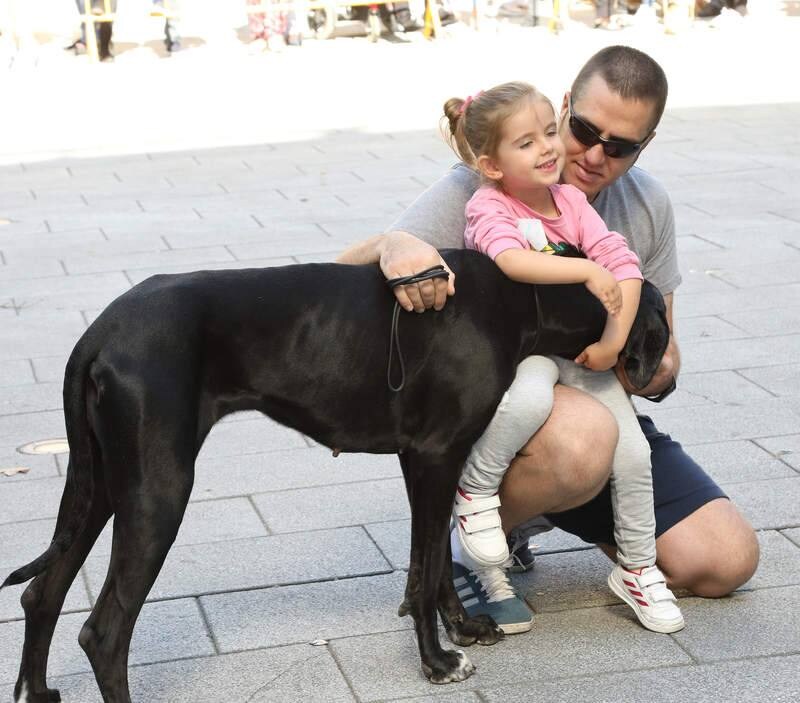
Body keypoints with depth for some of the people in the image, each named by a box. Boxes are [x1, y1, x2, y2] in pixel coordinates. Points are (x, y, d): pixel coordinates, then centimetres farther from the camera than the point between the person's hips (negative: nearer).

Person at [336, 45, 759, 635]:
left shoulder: (648, 204, 3)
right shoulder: (479, 189, -14)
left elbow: (662, 353, 9)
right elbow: (347, 271, -20)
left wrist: (654, 371, -17)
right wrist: (392, 246, -44)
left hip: (599, 404, 6)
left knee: (727, 560, -4)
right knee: (584, 434, -41)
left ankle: (529, 508, 17)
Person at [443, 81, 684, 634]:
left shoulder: (570, 200, 4)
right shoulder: (487, 207, -11)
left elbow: (624, 264, -3)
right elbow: (514, 261, -33)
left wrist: (615, 339, -15)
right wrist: (589, 270, -32)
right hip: (514, 345, -5)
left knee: (633, 453, -8)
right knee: (530, 399, -40)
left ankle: (638, 569, 13)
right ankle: (476, 491, -14)